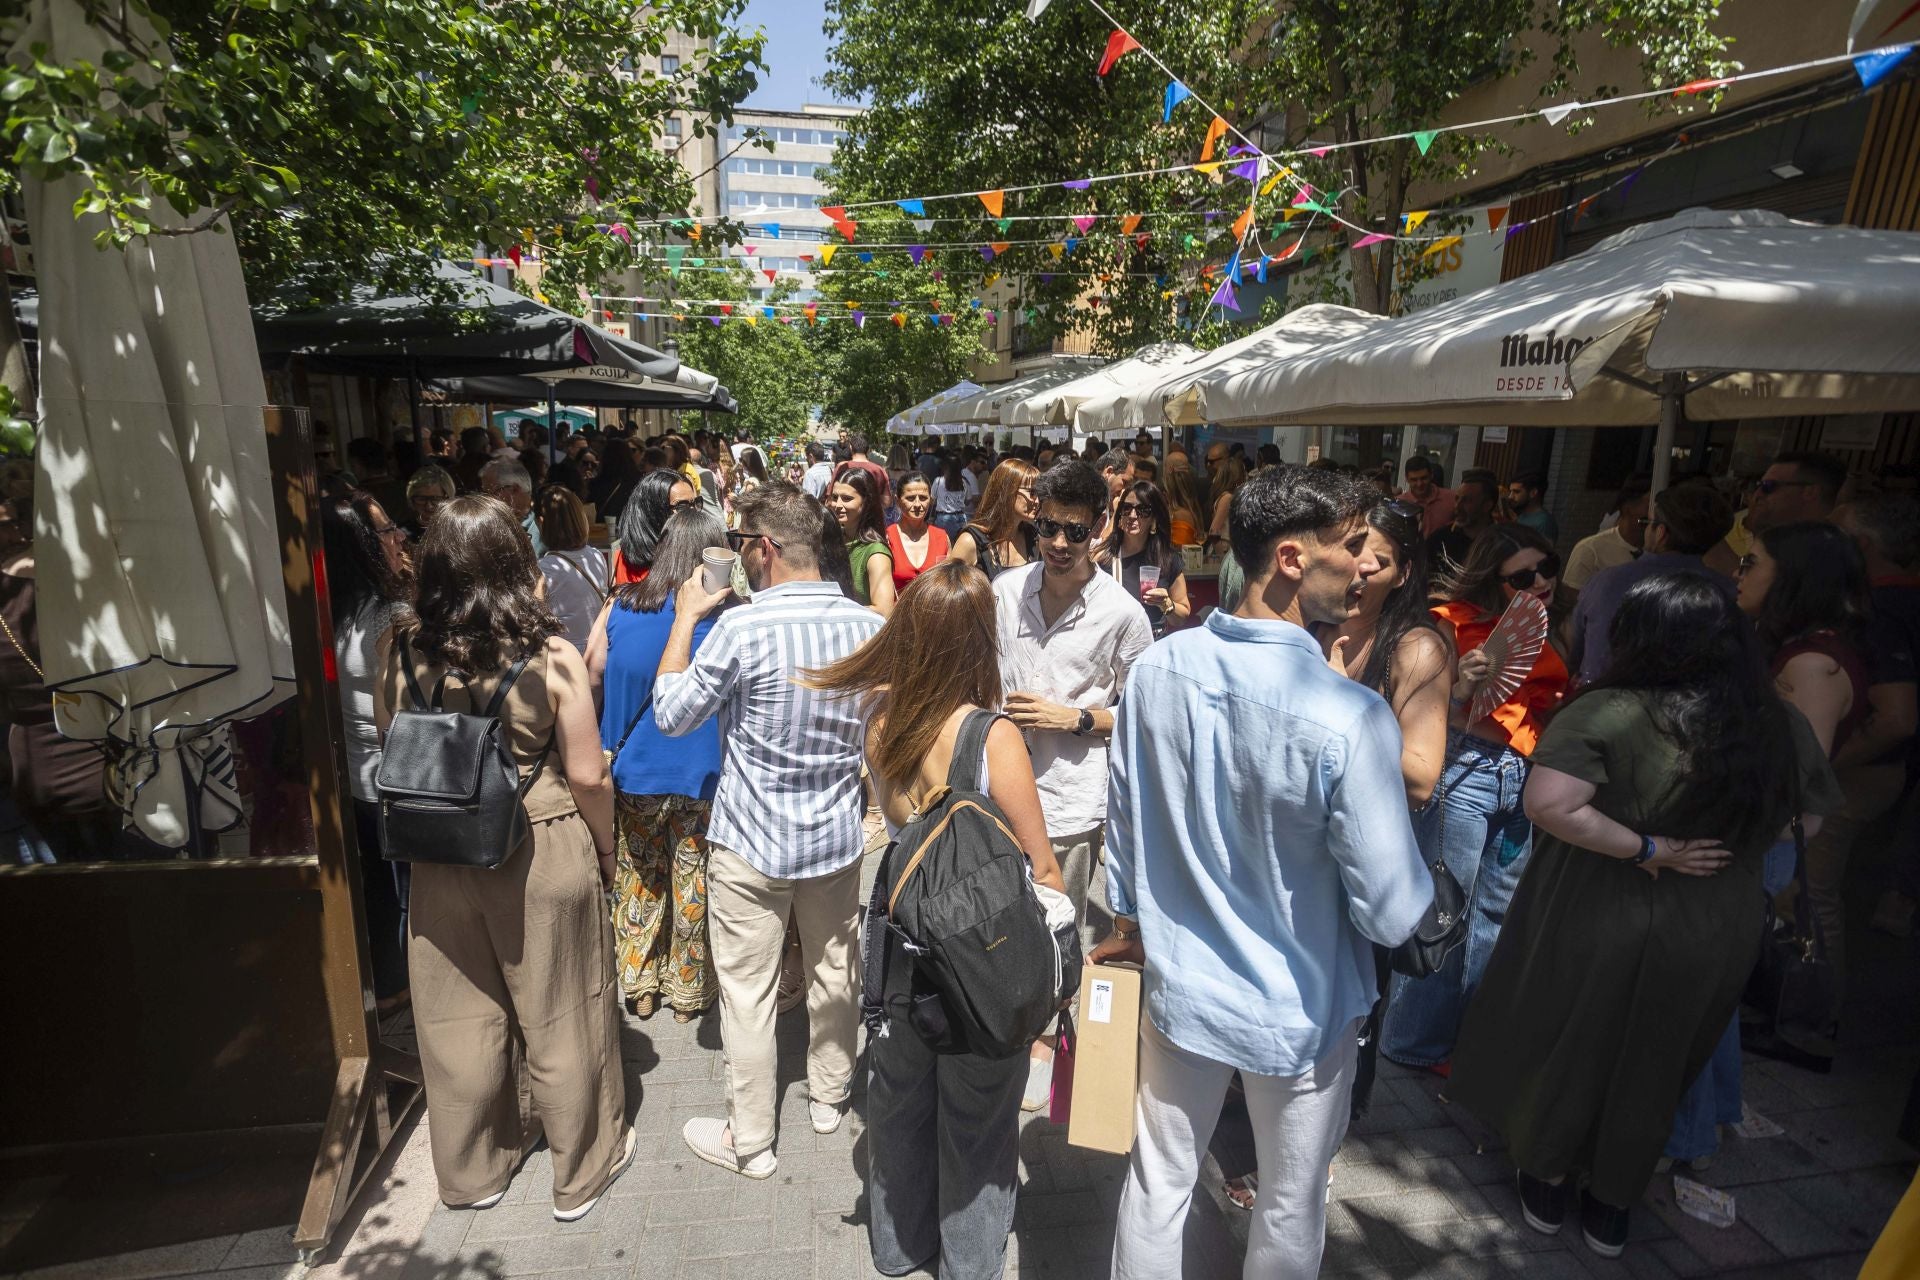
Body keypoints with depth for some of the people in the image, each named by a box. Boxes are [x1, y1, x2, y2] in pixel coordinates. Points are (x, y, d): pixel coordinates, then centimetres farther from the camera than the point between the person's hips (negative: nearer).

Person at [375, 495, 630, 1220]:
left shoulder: (402, 650, -8)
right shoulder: (552, 657, -18)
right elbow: (587, 776, -13)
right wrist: (606, 848, 3)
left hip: (440, 857, 3)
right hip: (544, 854, -3)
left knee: (460, 1018, 21)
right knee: (559, 1016, 14)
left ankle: (472, 1169, 43)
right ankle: (583, 1170, 35)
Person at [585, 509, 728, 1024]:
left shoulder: (620, 604, -7)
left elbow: (591, 675, 3)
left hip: (631, 769, 3)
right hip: (699, 774, -2)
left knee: (638, 877, 21)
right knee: (694, 883, 14)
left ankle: (639, 986, 35)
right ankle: (689, 991, 31)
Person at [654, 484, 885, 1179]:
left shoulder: (742, 628, -23)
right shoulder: (870, 627, -8)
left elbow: (671, 716, -9)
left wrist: (686, 617, -3)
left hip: (751, 841, -4)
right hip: (838, 834, 5)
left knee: (747, 990, 12)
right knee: (836, 970, 22)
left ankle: (749, 1140, 29)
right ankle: (828, 1095, 43)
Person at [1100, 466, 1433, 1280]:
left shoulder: (1156, 668, -15)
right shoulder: (1352, 720, -29)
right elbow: (1392, 913, -21)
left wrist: (1128, 920, 15)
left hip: (1179, 984, 4)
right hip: (1297, 1008, -3)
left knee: (1158, 1182, 23)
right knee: (1291, 1205, 24)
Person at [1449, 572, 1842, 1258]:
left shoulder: (1609, 713, -24)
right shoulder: (1784, 726, -7)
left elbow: (1546, 802, -34)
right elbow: (1816, 815, 8)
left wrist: (1644, 848, -20)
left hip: (1596, 926, -4)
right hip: (1714, 939, 4)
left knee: (1566, 1048, 20)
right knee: (1650, 1069, 23)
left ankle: (1546, 1184, 40)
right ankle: (1612, 1208, 41)